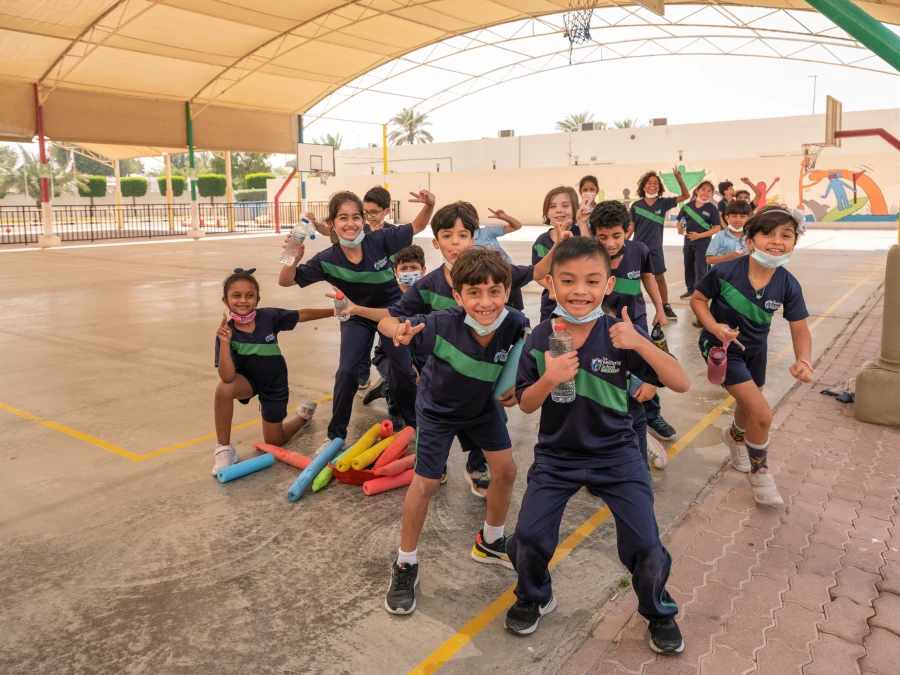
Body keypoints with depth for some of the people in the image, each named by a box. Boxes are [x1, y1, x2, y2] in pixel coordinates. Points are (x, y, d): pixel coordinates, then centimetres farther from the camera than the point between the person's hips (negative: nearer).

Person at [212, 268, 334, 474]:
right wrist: (225, 342, -45)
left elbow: (302, 315, -8)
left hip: (274, 383, 0)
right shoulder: (226, 331, -25)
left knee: (273, 443, 8)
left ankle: (303, 414, 41)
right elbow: (227, 377, -35)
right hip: (248, 379, 0)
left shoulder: (269, 316, -24)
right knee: (223, 389, -36)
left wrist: (333, 311, -9)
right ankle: (224, 449, -16)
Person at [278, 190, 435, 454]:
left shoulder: (381, 240, -23)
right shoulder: (327, 260, -21)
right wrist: (294, 259, -37)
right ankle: (335, 434, 9)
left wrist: (429, 206, -32)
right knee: (346, 372, -10)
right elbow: (286, 281, -17)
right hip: (356, 317, 0)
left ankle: (414, 422, 27)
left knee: (404, 369, 2)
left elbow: (418, 226, -12)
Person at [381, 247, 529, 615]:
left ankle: (491, 542, 35)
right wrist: (399, 332, -52)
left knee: (505, 470, 7)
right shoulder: (442, 325, -38)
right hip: (438, 409, -4)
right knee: (426, 484, -1)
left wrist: (516, 385, -20)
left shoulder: (514, 323, -29)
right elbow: (386, 322, -29)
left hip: (485, 405, 4)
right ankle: (405, 564, 21)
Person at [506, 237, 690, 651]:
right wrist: (549, 379, -25)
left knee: (645, 545, -3)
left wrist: (640, 343, -28)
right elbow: (525, 405, -4)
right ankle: (534, 597, 28)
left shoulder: (619, 336, -12)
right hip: (557, 454, 1)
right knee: (528, 538, -6)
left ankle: (659, 612, 30)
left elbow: (681, 383, -15)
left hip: (616, 453, -1)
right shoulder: (540, 339, -8)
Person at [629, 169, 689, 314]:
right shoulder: (636, 205, -3)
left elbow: (685, 196, -3)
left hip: (655, 248, 1)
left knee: (660, 277, 9)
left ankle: (666, 306, 19)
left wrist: (678, 177, -15)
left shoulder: (663, 203, -1)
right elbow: (632, 227, 1)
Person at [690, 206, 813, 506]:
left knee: (749, 405, 27)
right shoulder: (725, 271, -29)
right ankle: (759, 471, 15)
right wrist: (714, 326, -29)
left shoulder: (788, 285, -19)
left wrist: (803, 360, -30)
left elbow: (800, 330, -12)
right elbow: (698, 298, -13)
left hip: (755, 349, 5)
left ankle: (736, 435, 64)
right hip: (721, 347, -5)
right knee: (763, 414, -13)